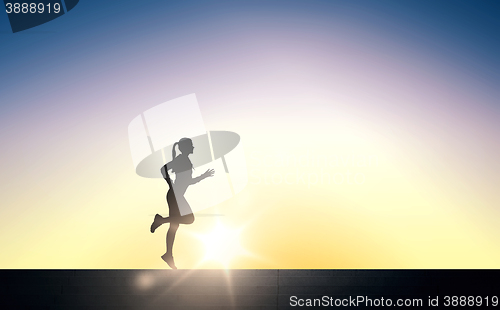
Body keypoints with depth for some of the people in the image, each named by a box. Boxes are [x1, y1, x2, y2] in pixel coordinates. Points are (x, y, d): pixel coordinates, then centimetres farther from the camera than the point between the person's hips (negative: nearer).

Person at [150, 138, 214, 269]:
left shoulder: (186, 160, 19)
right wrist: (171, 186, -18)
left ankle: (168, 255, 11)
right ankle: (161, 220, -7)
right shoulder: (180, 159, -9)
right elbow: (163, 168, -19)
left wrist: (205, 176, 23)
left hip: (177, 195, 9)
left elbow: (189, 181, 24)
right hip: (175, 194, -9)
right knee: (189, 219, -13)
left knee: (174, 226, 8)